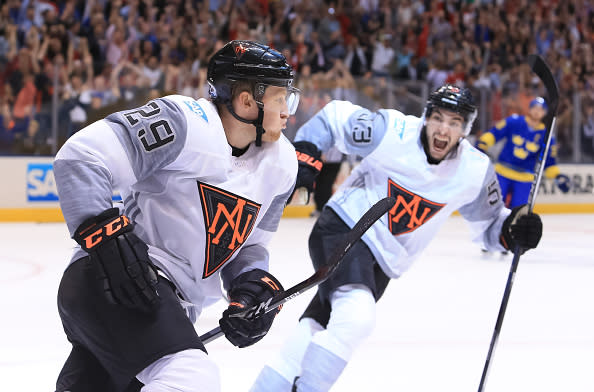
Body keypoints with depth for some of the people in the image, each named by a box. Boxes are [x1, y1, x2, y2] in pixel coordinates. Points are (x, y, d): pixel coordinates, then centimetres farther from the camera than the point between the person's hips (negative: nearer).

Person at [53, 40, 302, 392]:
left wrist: (253, 284, 1)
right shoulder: (186, 122, -17)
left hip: (170, 303, 10)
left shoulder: (281, 163, 9)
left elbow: (248, 243, 21)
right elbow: (81, 156, -21)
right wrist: (104, 232, -28)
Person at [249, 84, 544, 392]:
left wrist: (513, 230, -17)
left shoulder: (475, 171, -9)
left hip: (384, 261, 5)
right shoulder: (392, 133, -20)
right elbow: (334, 117, -5)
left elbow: (488, 224, 4)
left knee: (317, 327, 5)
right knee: (356, 317, -27)